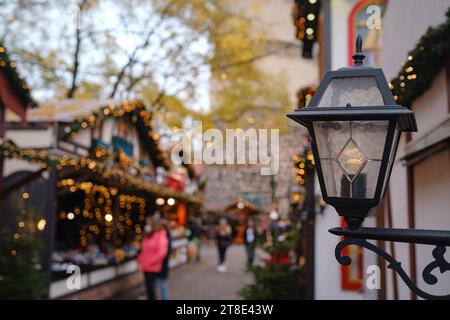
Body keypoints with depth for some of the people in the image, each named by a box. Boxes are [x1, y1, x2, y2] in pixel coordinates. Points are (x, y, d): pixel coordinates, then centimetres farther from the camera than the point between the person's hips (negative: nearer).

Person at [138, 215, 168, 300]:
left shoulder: (161, 237, -11)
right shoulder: (147, 237, 11)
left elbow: (161, 253, -20)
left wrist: (149, 262, -18)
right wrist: (141, 261, 4)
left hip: (153, 268, -7)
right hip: (146, 268, 7)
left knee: (151, 289, -8)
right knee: (148, 288, 12)